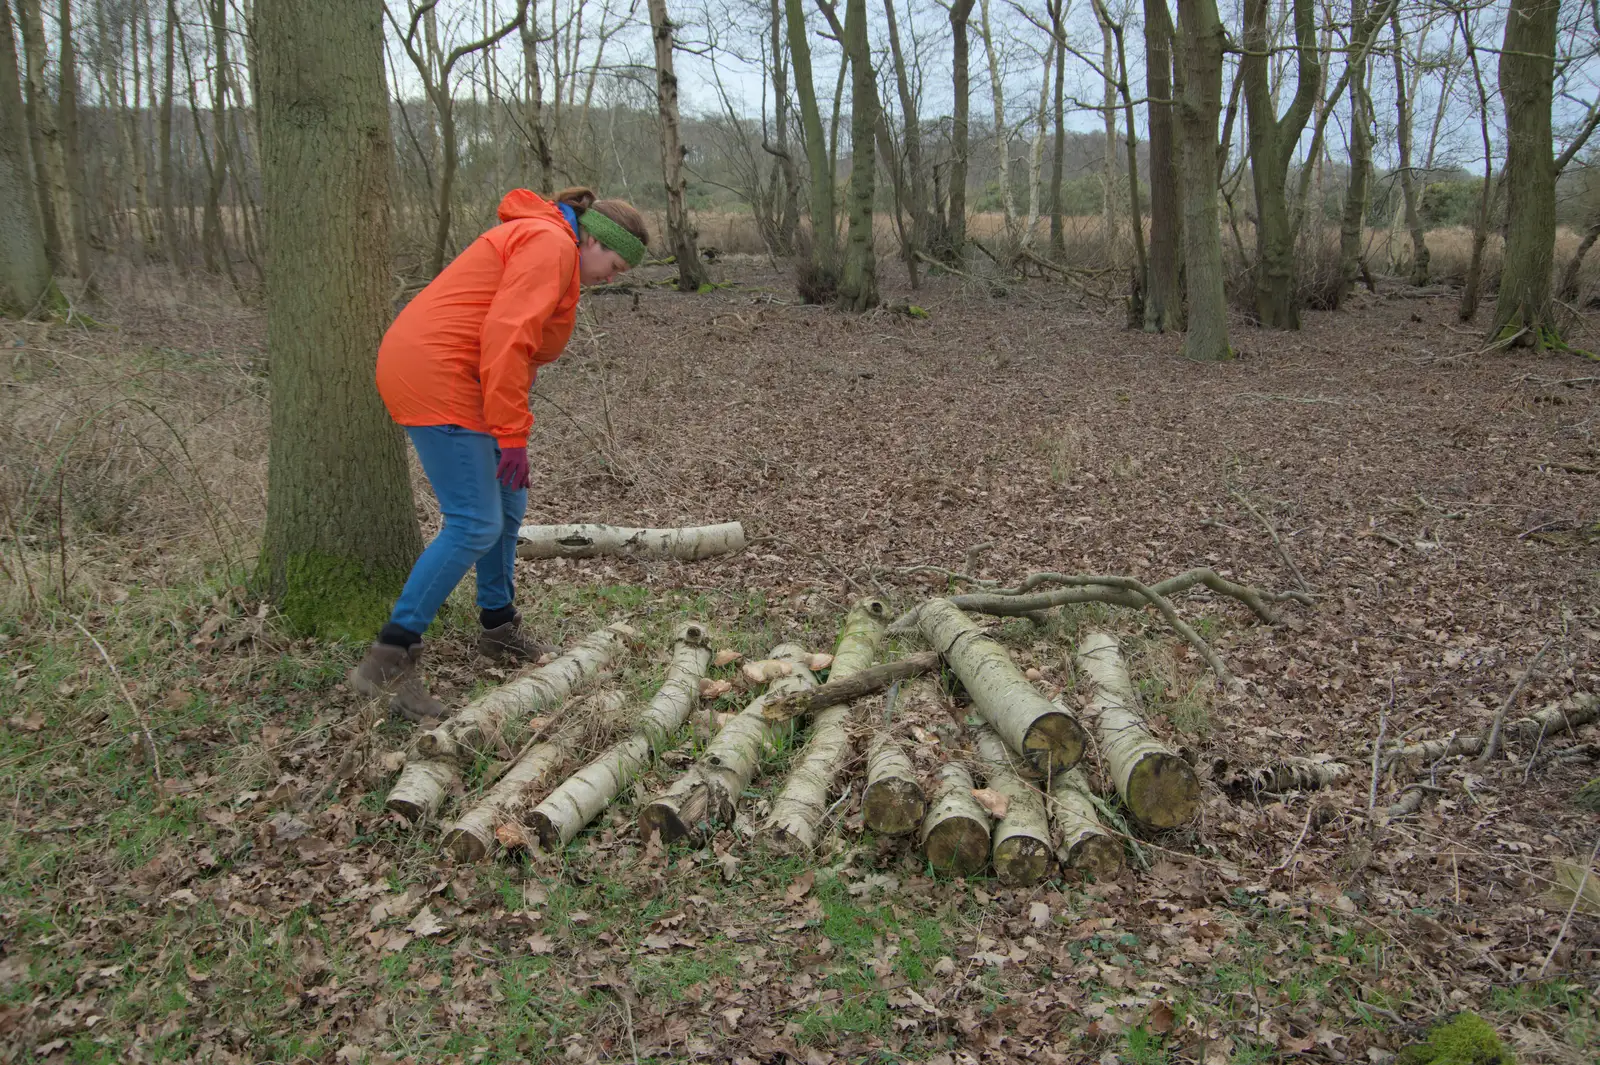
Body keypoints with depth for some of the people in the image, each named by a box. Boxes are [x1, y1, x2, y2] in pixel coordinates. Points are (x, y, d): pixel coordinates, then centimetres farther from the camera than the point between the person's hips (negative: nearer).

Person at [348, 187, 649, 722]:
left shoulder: (537, 240, 23)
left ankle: (498, 627, 30)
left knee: (506, 502, 16)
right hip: (434, 378, -11)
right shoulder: (551, 243, -9)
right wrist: (511, 434, -20)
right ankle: (389, 660, -9)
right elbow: (506, 338, -21)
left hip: (427, 371, 11)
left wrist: (508, 429, 13)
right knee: (475, 526, -11)